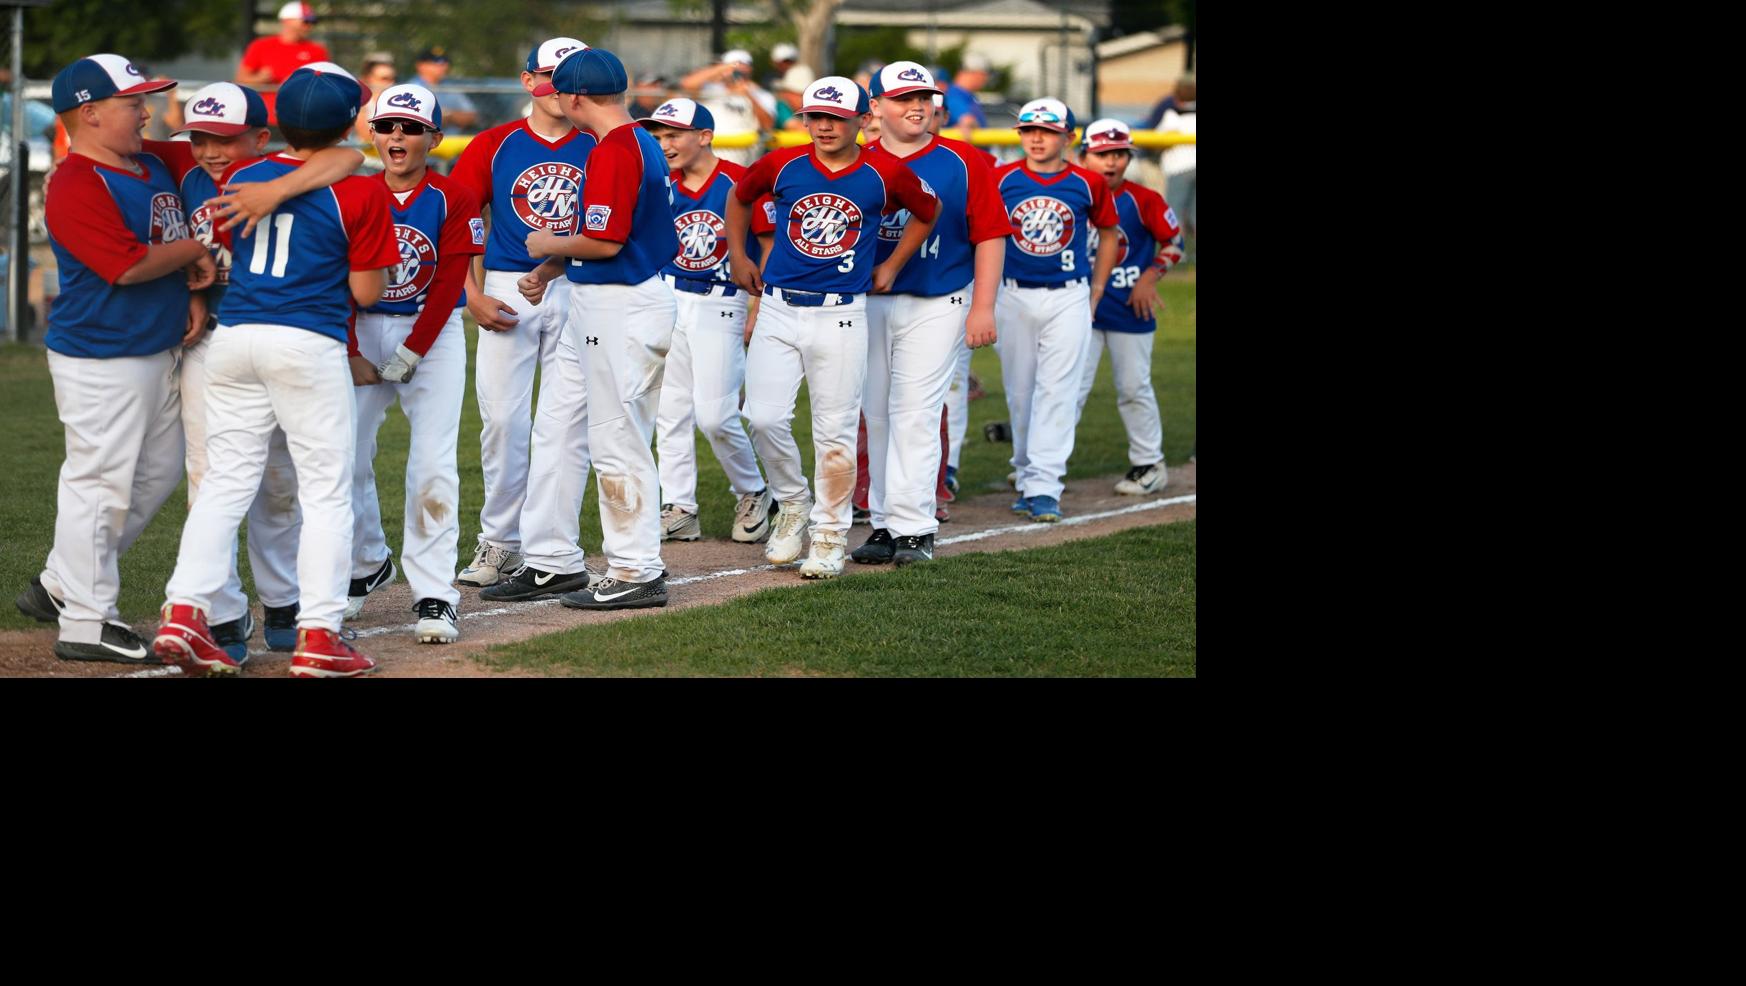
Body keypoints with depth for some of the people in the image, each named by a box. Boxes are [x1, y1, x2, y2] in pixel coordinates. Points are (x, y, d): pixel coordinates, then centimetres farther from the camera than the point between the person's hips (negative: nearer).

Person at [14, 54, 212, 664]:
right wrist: (195, 251, -11)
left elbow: (177, 243, 21)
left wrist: (193, 292, 2)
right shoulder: (76, 187, -18)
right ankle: (86, 624, 4)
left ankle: (59, 585, 27)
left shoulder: (153, 169, 12)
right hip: (100, 358, -10)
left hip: (158, 351, 10)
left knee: (159, 472, 17)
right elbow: (128, 265, -25)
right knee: (100, 482, -4)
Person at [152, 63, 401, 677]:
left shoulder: (239, 179, 7)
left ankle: (184, 611, -1)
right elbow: (365, 292, -4)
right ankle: (318, 635, 0)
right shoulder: (359, 192, -6)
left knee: (226, 481, 9)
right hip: (309, 344, -4)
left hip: (233, 338, 5)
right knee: (326, 489, 3)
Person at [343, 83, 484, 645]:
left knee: (432, 465, -11)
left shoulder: (452, 201, -5)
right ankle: (367, 565, 25)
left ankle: (433, 596, -9)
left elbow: (448, 286, -9)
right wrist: (353, 354, -7)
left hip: (433, 333, -3)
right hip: (362, 330, 3)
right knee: (346, 456, 1)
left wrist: (409, 355, -13)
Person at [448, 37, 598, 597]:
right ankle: (500, 543, 17)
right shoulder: (494, 146, 8)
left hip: (580, 293, -1)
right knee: (501, 420, 2)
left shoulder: (599, 149, 8)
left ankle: (551, 559, -8)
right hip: (506, 293, 1)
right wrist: (473, 295, -3)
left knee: (563, 424, -6)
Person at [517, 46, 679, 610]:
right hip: (647, 297, 10)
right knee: (627, 442, 17)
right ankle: (641, 562, 23)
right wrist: (550, 268, 17)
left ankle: (635, 574, -2)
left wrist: (549, 245, -5)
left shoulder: (612, 152, -18)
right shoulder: (642, 143, 14)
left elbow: (605, 243, -22)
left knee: (615, 443, -5)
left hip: (621, 309, -10)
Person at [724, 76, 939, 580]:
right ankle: (792, 503, 18)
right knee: (764, 418, -7)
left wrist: (891, 267, 16)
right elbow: (740, 197, 21)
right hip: (778, 310, 1)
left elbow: (928, 212, 17)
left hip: (841, 316, -1)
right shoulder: (782, 165, 1)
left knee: (834, 431, 1)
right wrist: (737, 255, 19)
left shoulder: (885, 174, -2)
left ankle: (830, 535, 13)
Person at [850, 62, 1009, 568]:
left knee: (915, 412, -11)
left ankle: (912, 528, -10)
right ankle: (885, 524, 14)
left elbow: (990, 235, -1)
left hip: (937, 305, -3)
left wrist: (982, 307, -7)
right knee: (876, 415, 7)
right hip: (867, 304, 3)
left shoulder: (964, 162, 0)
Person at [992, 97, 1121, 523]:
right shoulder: (1002, 179, -2)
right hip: (1014, 297, 1)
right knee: (1019, 393, 7)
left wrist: (1096, 291, 11)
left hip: (1068, 299, -1)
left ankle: (1044, 487, -11)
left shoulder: (1088, 183, -2)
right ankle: (1026, 478, 19)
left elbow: (1109, 233, 13)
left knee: (1056, 392, -9)